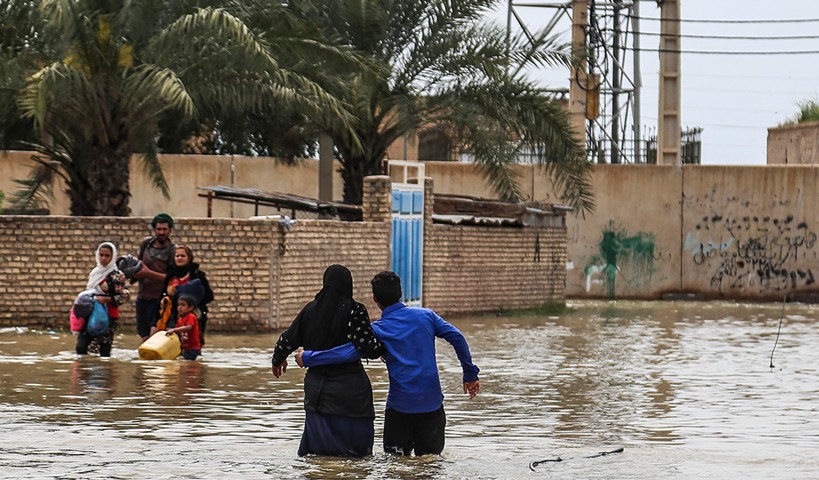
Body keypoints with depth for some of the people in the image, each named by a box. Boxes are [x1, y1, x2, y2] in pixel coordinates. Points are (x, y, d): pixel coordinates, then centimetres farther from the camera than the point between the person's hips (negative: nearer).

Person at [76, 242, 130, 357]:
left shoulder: (116, 275, -6)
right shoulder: (94, 273, 14)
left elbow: (125, 296, -12)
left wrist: (106, 299, -19)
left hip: (108, 317, -6)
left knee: (104, 351, -6)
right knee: (80, 347, -5)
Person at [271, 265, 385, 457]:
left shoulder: (310, 310, 4)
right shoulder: (354, 311, -11)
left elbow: (287, 340, 12)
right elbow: (368, 347, -17)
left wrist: (278, 361, 32)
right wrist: (383, 348, 5)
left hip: (316, 388, 5)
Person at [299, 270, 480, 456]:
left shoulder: (377, 330, -4)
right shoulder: (426, 315, 4)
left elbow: (347, 352, -15)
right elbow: (457, 337, -3)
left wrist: (307, 358, -6)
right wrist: (470, 374, 2)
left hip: (399, 405, -2)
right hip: (431, 402, 2)